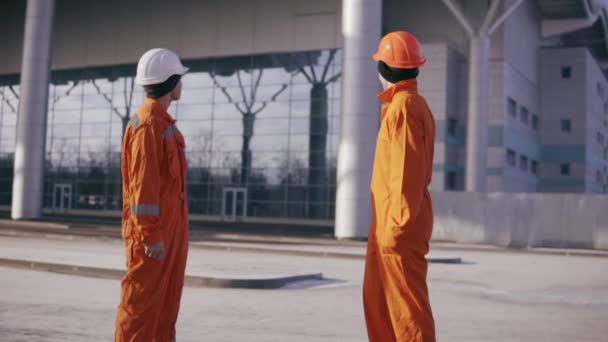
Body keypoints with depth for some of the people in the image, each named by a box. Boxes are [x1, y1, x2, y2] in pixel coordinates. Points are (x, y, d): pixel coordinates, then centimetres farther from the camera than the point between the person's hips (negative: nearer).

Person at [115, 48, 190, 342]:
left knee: (167, 301, 13)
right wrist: (152, 235, -20)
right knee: (142, 298, -4)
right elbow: (143, 184, -19)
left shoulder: (162, 123, 15)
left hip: (168, 228, 10)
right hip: (153, 229, -10)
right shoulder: (148, 125, -15)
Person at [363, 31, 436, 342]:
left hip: (399, 226, -10)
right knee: (377, 301, 16)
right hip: (388, 224, 10)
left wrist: (397, 224, -20)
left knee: (407, 304, -6)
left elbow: (407, 171, -20)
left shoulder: (404, 108, -14)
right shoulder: (407, 105, 16)